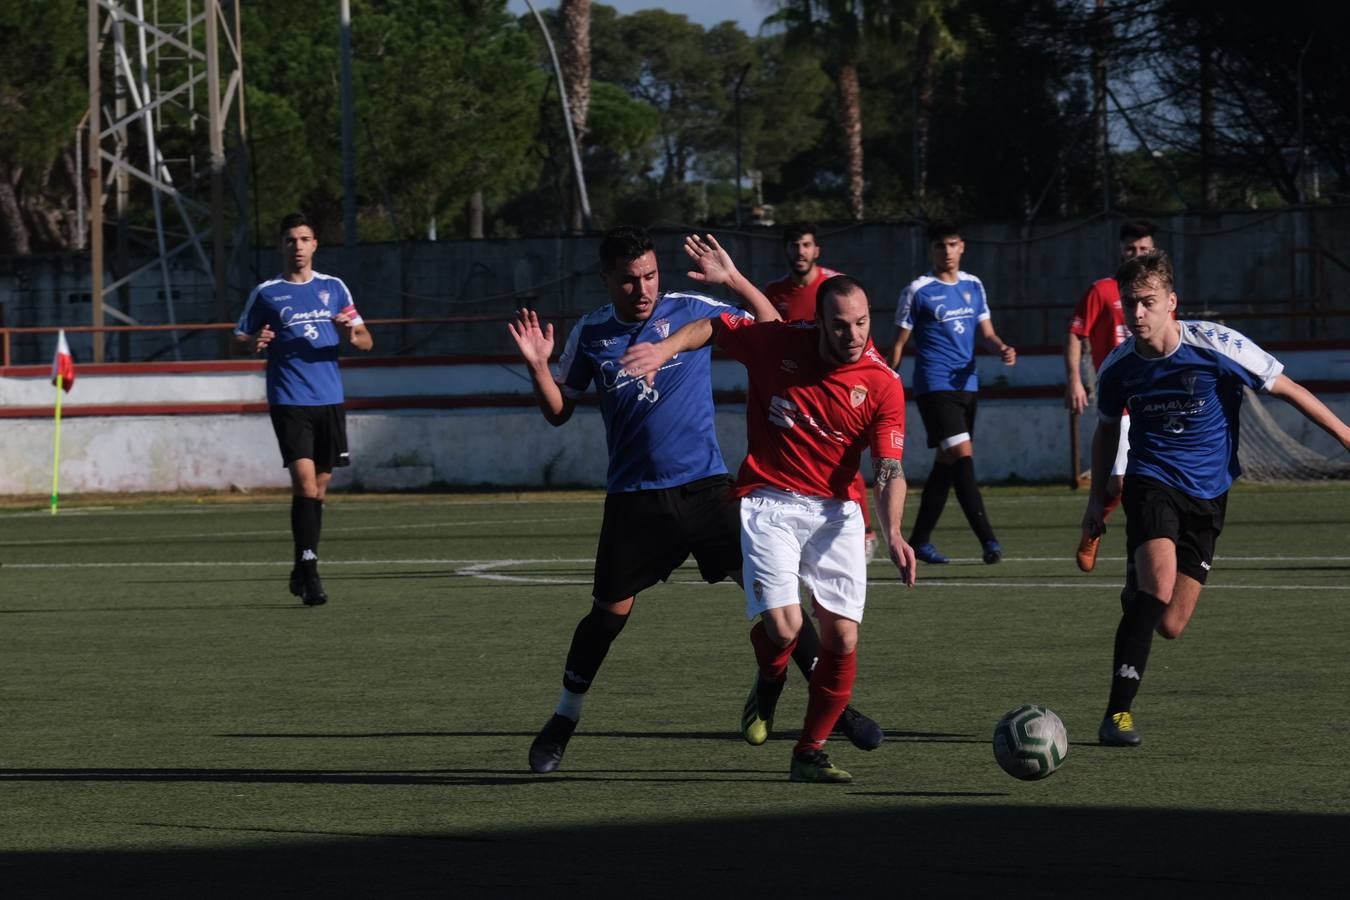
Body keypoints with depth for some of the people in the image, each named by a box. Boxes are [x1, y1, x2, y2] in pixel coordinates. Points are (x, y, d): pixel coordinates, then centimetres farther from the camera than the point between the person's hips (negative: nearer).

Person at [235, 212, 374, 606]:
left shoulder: (333, 288, 10)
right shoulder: (266, 293, 4)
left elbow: (366, 339, 12)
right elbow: (238, 338, 9)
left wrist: (352, 336, -12)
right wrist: (255, 342, -14)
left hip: (330, 399, 3)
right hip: (289, 401, -3)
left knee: (318, 487, 8)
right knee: (305, 481, -16)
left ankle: (303, 571, 21)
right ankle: (309, 570, -17)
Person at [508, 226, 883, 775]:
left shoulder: (691, 311, -1)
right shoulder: (590, 334, 3)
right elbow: (558, 412, 10)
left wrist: (734, 280, -12)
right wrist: (537, 365, -8)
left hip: (703, 484, -1)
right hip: (632, 497, 1)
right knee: (609, 613, 2)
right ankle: (562, 724, 20)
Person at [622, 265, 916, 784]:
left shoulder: (883, 386, -8)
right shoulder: (776, 344, -7)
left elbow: (889, 471, -11)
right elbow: (712, 328, 10)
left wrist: (893, 533, -27)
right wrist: (664, 349, -7)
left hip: (835, 511, 1)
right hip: (768, 502, -1)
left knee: (842, 639, -6)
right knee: (782, 626, -19)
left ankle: (809, 754, 12)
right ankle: (770, 681, 18)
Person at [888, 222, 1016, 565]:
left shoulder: (973, 286, 12)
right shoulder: (918, 291, -4)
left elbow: (985, 333, 14)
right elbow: (899, 343, 0)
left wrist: (1002, 348, -9)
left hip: (966, 384, 6)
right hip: (935, 385, -6)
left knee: (946, 463, 9)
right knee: (963, 455, -17)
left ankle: (920, 540, 20)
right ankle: (987, 539, -22)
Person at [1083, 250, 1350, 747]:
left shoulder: (1217, 346, -14)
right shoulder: (1118, 367, -5)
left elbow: (1288, 389, -3)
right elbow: (1107, 428, 16)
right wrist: (1097, 497, 14)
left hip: (1207, 495, 0)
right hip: (1151, 482, 0)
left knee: (1169, 626, -2)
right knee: (1159, 583, -29)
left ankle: (1135, 600, 38)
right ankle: (1118, 711, -24)